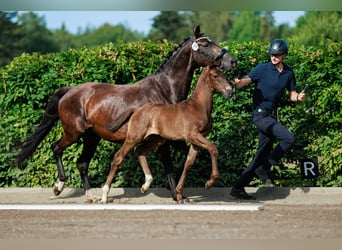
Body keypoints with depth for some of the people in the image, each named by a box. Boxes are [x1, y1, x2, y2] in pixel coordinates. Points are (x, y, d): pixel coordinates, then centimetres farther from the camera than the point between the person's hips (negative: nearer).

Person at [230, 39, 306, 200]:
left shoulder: (288, 73, 9)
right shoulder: (262, 69, -8)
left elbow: (292, 94, 14)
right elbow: (244, 81, -15)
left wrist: (298, 97, -9)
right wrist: (236, 83, -38)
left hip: (272, 116, 7)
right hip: (260, 114, -7)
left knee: (263, 153, 7)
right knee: (288, 138, -21)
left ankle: (238, 188, 12)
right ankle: (264, 168, -6)